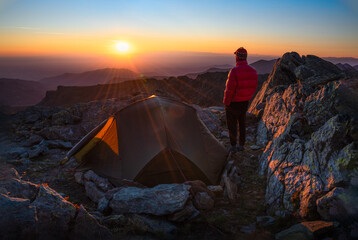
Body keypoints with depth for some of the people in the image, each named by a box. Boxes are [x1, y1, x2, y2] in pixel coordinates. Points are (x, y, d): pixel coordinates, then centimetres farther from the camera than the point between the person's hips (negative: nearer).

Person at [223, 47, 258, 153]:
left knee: (232, 124, 8)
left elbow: (229, 89, -22)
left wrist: (226, 102, -10)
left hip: (234, 102, -6)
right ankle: (241, 145, 29)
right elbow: (254, 87, 6)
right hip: (245, 102, 6)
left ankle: (233, 146, 18)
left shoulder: (234, 71, -23)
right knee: (242, 123, 18)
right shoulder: (253, 71, -3)